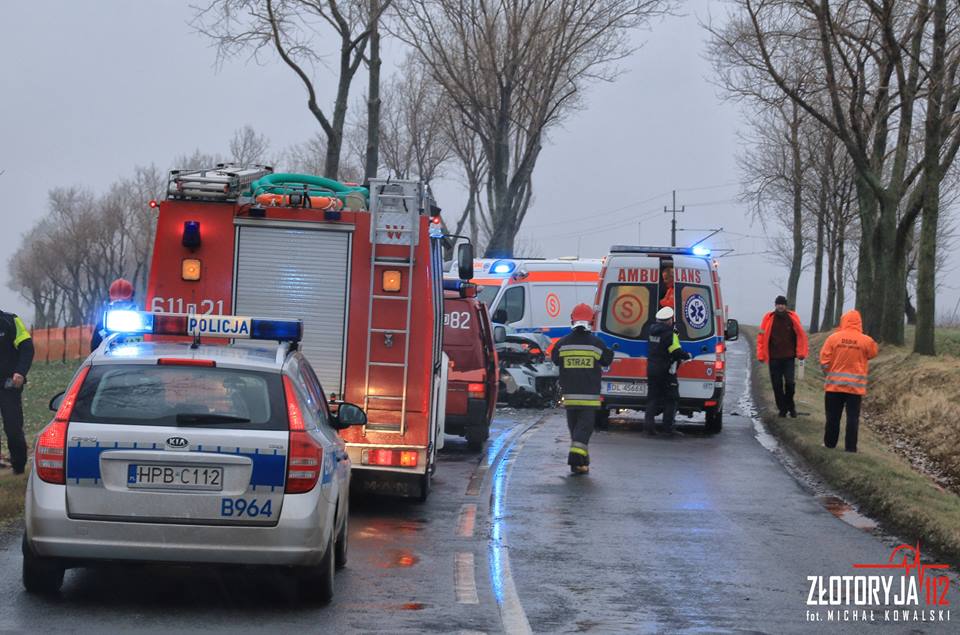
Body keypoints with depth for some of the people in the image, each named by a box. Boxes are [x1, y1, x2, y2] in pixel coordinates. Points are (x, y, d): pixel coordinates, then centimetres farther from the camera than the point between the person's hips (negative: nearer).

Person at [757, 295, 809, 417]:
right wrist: (761, 355, -3)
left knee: (790, 382, -7)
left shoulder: (792, 318, 1)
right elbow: (762, 336, 2)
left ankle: (790, 406, 12)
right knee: (777, 384, 3)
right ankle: (782, 408, 14)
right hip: (774, 358, 1)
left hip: (789, 357, -1)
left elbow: (801, 335, 3)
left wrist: (801, 353, -2)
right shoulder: (769, 319, 1)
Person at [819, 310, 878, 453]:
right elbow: (872, 353, 14)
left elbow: (824, 360, -5)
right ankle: (850, 447, 2)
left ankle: (829, 443, 19)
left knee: (833, 416, 11)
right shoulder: (866, 341, -7)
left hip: (834, 384, 1)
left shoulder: (833, 337, -7)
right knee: (853, 417, 4)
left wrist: (828, 375, 10)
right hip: (856, 386, -1)